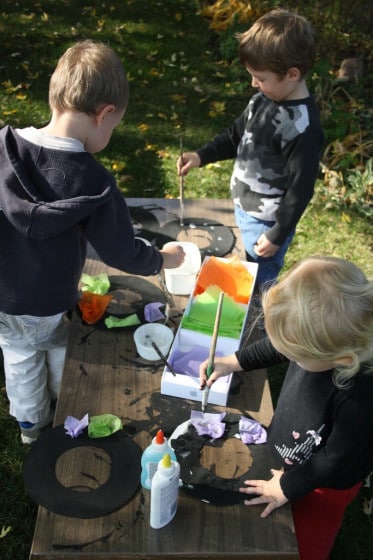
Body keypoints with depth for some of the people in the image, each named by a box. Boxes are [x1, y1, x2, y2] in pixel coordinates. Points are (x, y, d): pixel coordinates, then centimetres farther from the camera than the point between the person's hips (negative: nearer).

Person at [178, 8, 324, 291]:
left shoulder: (303, 128, -26)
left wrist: (277, 236, -17)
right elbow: (237, 135, 14)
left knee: (259, 287, 8)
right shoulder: (264, 99, -1)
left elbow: (300, 190, -22)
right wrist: (201, 156, 1)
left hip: (265, 223, -8)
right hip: (244, 209, 8)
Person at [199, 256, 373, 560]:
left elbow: (334, 461, -27)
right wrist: (231, 363, -3)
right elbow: (276, 347, -5)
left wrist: (288, 486, -13)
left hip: (324, 484, -5)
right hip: (293, 459, 5)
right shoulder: (325, 339, -29)